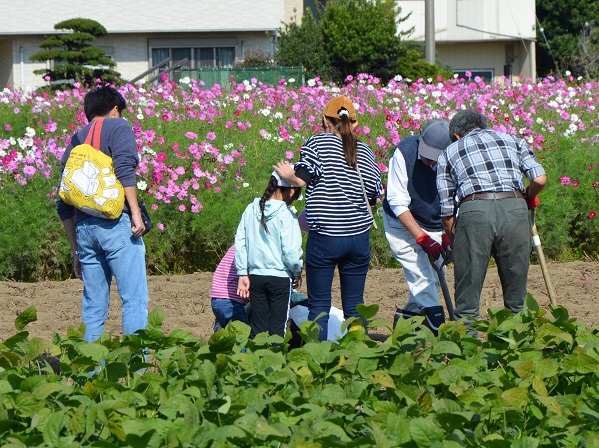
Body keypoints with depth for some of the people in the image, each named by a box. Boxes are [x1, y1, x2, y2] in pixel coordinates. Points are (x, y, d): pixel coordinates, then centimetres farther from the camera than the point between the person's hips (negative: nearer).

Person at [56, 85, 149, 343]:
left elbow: (63, 204, 20)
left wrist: (75, 250, 24)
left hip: (83, 227, 6)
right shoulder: (118, 127, 6)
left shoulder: (75, 141, 22)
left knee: (93, 306, 9)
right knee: (135, 300, -7)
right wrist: (135, 213, -14)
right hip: (116, 223, -6)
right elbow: (124, 168, -14)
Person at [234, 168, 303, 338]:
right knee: (277, 328, 2)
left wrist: (243, 274, 11)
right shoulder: (286, 214, -14)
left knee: (258, 329, 10)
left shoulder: (251, 210, 2)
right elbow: (291, 250, -15)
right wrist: (297, 272, 3)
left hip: (255, 275, 5)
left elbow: (240, 243, 5)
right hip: (280, 278, -5)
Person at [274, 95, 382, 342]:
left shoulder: (318, 142, -4)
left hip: (325, 238, -3)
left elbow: (301, 179, -14)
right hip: (359, 237, 3)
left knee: (319, 305, 3)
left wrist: (286, 174, 6)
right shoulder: (365, 151, 7)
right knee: (355, 306, 10)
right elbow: (373, 195, 9)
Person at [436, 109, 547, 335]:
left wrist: (454, 244, 30)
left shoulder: (449, 153, 23)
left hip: (474, 210, -1)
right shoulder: (511, 139, 25)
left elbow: (447, 212, 17)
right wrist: (529, 198, 30)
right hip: (515, 208, 1)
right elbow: (540, 179, 10)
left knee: (467, 300, 4)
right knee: (516, 300, 11)